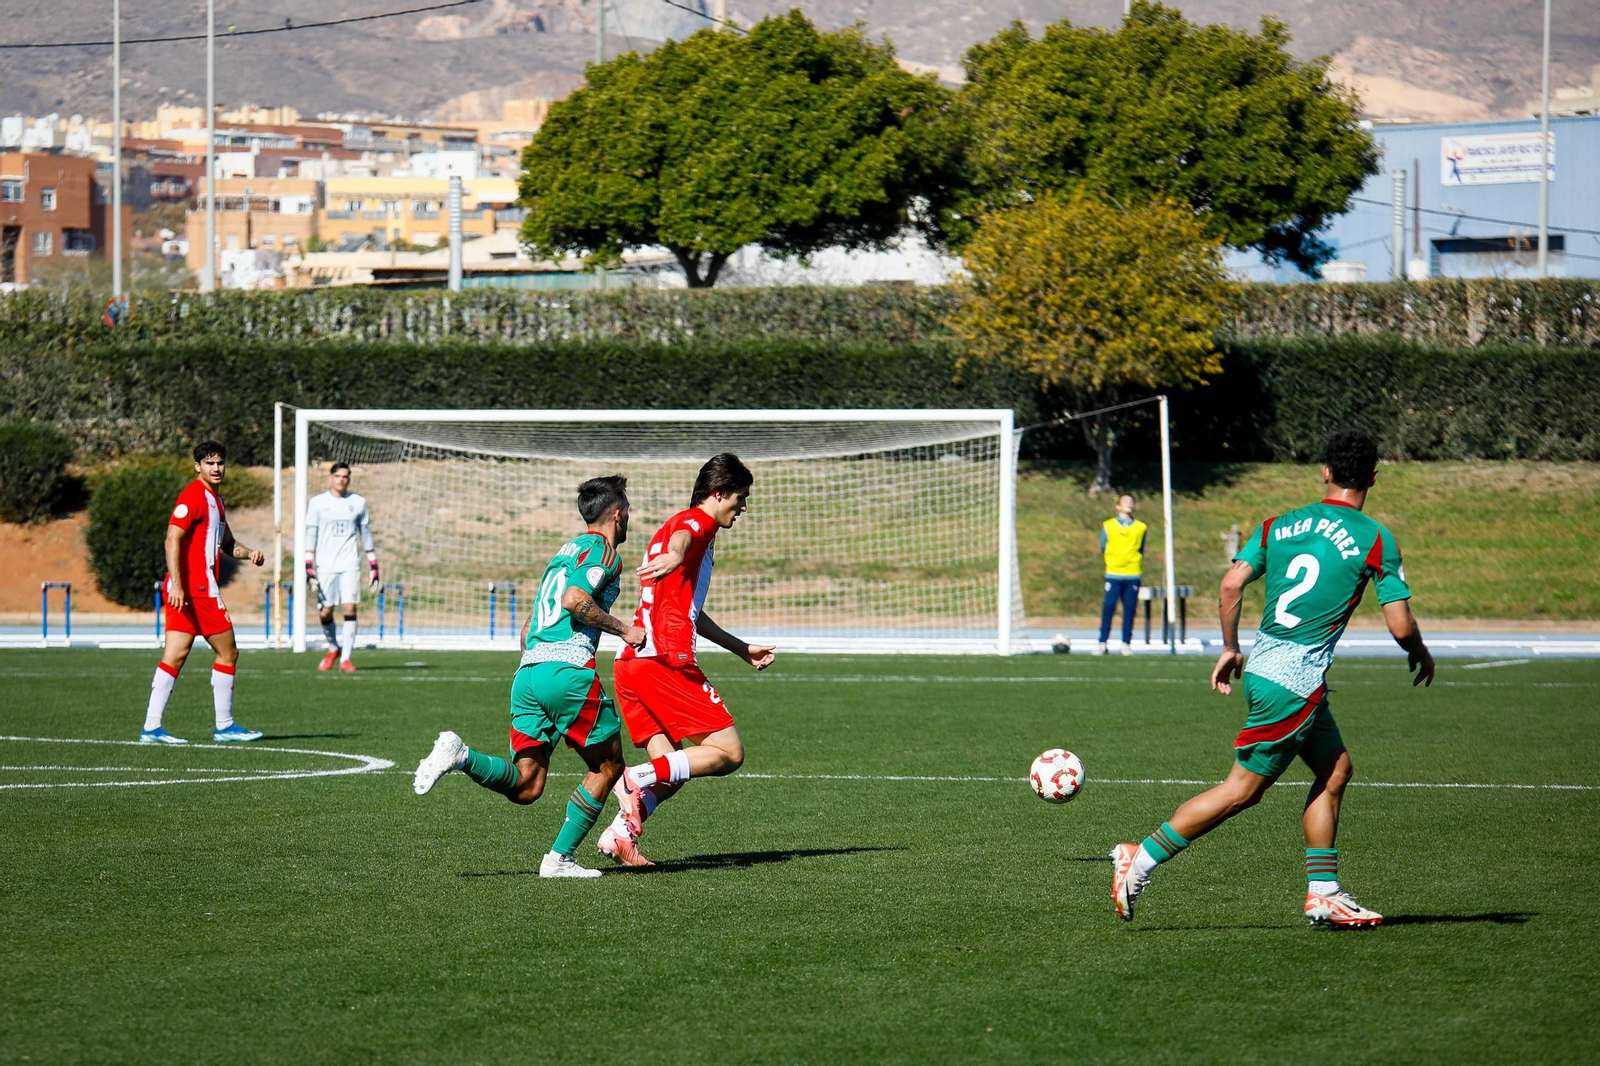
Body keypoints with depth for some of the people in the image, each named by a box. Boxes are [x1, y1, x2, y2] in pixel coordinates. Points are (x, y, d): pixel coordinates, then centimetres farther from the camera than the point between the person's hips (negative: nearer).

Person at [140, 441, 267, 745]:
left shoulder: (215, 501, 21)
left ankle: (151, 728, -5)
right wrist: (176, 583, -25)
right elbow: (172, 539, -18)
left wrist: (249, 553, 11)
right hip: (195, 587, -9)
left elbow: (226, 543, 33)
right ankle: (224, 726, 7)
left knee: (174, 656, 2)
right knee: (228, 652, 0)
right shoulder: (193, 495, -10)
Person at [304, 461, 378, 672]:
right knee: (325, 612, -1)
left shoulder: (358, 503, 9)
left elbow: (366, 535, 15)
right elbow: (310, 535, 4)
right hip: (325, 566, 0)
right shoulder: (317, 502, 6)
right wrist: (309, 567, -5)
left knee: (350, 608, -12)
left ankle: (345, 658, -9)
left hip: (350, 565, 0)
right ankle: (334, 648, 26)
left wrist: (373, 566, 13)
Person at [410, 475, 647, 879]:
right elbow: (574, 599, -17)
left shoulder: (566, 551, 28)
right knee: (607, 766, 10)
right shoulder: (603, 550, 1)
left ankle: (459, 755, -20)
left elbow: (528, 626, 30)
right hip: (568, 669, -8)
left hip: (528, 671, 8)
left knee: (525, 787, 2)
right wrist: (624, 629, -7)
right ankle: (559, 857, 5)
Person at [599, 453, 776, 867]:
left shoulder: (683, 524, 32)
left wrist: (743, 649, 53)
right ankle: (637, 778, -21)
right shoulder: (697, 521, 3)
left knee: (673, 767, 9)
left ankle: (621, 831, -9)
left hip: (629, 662, 9)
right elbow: (681, 538, -26)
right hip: (666, 661, -9)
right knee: (729, 752, -7)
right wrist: (676, 555, -51)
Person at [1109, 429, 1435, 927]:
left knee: (1335, 769, 17)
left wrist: (1229, 649, 12)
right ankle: (1140, 860, 0)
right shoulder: (1376, 540, -7)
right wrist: (1420, 654, 14)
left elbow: (1232, 583, 0)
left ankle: (1324, 894, 16)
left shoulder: (1279, 525, 7)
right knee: (1242, 788, 1)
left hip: (1261, 663, 7)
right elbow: (1400, 625, -8)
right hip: (1296, 678, -7)